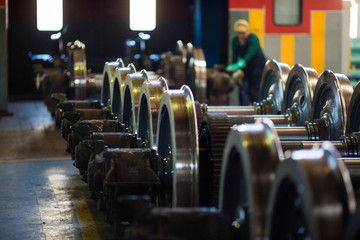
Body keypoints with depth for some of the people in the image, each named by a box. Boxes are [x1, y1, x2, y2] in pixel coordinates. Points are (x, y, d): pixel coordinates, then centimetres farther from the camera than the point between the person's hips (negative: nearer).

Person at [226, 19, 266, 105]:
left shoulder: (253, 39, -22)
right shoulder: (235, 41, -6)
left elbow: (249, 55, -34)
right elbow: (235, 57, -5)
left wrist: (239, 65, -47)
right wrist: (238, 70, -17)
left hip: (257, 65, -4)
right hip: (245, 67, 4)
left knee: (255, 90, -7)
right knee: (243, 89, -8)